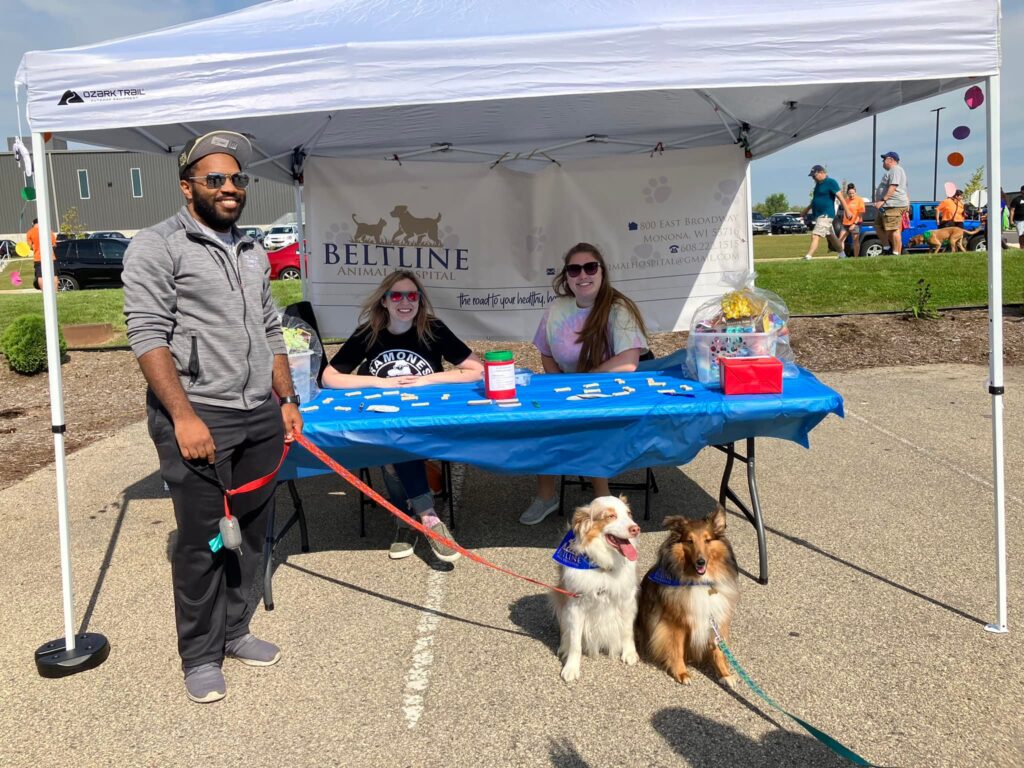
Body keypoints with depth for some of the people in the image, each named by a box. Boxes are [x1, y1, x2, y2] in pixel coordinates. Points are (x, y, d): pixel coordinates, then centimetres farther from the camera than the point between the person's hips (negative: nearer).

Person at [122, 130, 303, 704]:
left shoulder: (254, 252, 17)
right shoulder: (158, 247, -4)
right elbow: (149, 336, -11)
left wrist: (288, 401, 14)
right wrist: (184, 415, -18)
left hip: (260, 419, 6)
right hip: (197, 418, -6)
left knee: (251, 532, 12)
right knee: (202, 540, 1)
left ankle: (234, 631, 30)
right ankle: (201, 657, 17)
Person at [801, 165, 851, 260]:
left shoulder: (831, 182, -10)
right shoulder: (818, 184, 15)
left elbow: (840, 197, -14)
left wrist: (847, 210, -17)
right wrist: (807, 209, 28)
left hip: (826, 215, -9)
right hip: (817, 215, 9)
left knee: (815, 236, -20)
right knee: (831, 236, 17)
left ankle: (808, 257, -28)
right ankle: (842, 254, 29)